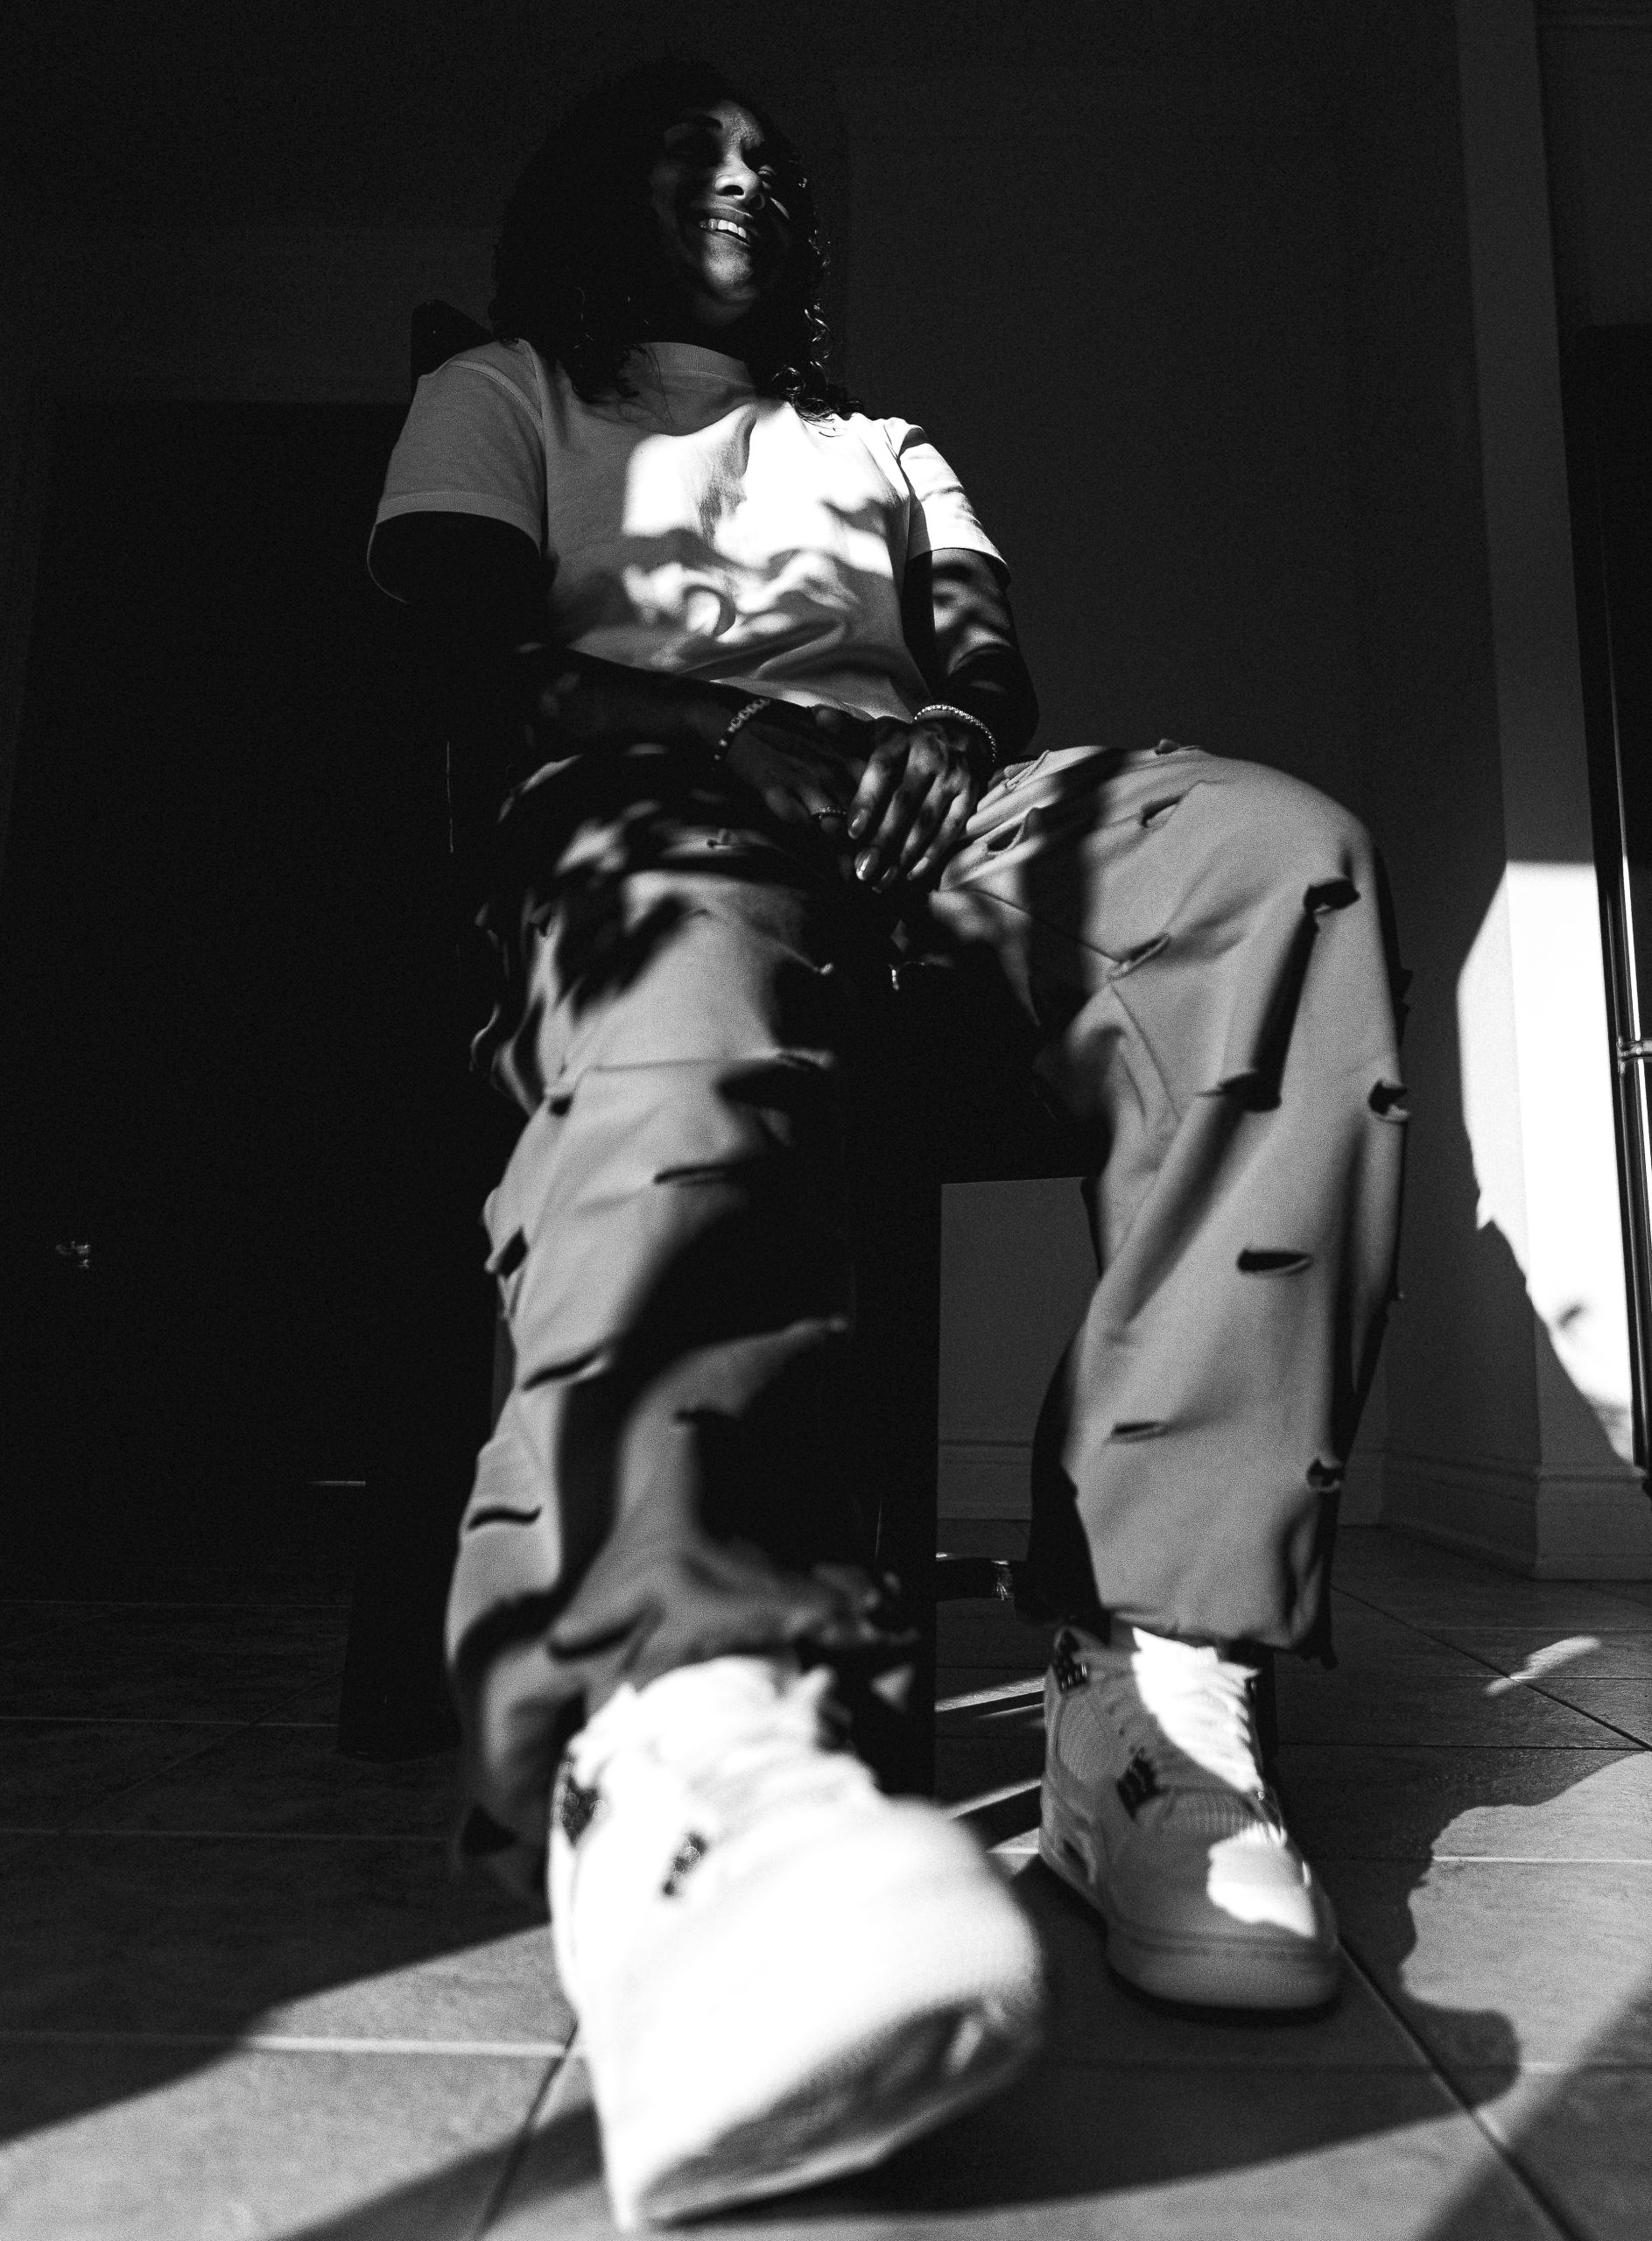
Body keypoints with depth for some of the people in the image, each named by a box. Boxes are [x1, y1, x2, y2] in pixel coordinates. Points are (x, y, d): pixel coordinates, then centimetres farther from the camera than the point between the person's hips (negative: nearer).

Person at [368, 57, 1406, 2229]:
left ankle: (1160, 1679, -38)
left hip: (918, 801, 3)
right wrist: (711, 730, -14)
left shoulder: (884, 452, 38)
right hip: (640, 801, -2)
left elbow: (994, 677, 19)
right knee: (686, 970, -40)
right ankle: (687, 1733, -65)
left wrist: (935, 737, -7)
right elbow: (458, 646, 6)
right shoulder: (501, 396, 28)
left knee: (1285, 859, -28)